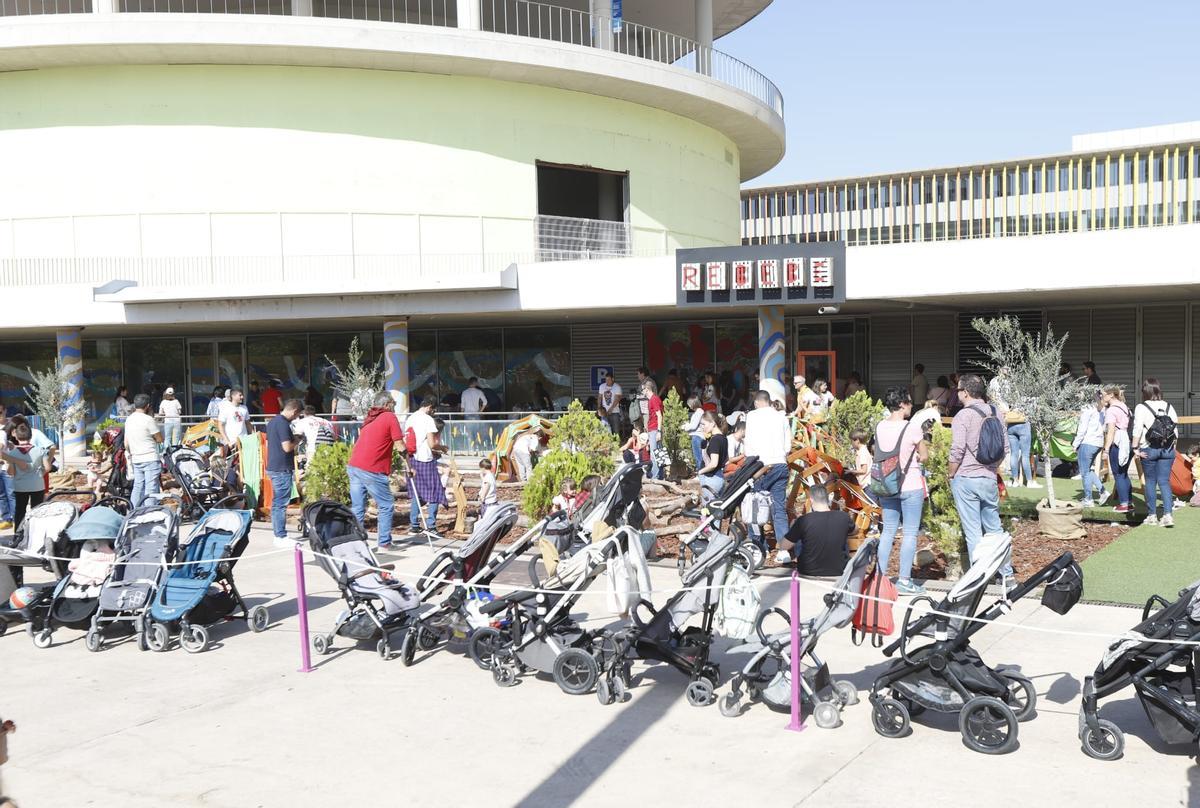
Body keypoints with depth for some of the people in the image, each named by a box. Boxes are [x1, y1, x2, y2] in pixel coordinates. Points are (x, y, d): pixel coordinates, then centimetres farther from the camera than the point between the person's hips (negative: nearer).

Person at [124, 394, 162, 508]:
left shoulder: (129, 419, 10)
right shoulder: (148, 419, -13)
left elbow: (126, 443, 15)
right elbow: (160, 439, -8)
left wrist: (129, 456, 27)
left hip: (136, 460, 7)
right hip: (150, 459, -7)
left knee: (137, 487, 13)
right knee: (151, 489, -5)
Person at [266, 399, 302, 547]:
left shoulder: (272, 421, 13)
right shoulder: (283, 424, -18)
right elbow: (287, 447, -23)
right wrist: (296, 441, -6)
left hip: (273, 467, 10)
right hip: (282, 469, -10)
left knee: (276, 503, 13)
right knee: (281, 504, -5)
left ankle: (278, 535, 19)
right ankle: (281, 537, -2)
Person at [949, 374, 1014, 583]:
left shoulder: (963, 416, -14)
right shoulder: (996, 413, 5)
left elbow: (957, 452, -18)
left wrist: (950, 475, -4)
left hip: (966, 479, -6)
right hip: (990, 478, 6)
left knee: (972, 531, 1)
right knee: (994, 528, 16)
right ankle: (1006, 573, 20)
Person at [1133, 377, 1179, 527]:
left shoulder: (1141, 408, -9)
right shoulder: (1168, 407, 3)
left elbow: (1137, 431, -13)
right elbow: (1175, 428, 5)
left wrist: (1135, 448, -7)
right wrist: (1172, 444, 14)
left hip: (1149, 450, -3)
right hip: (1168, 449, 3)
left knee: (1150, 482, 8)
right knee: (1164, 481, 5)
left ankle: (1152, 515, 13)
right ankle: (1168, 514, -7)